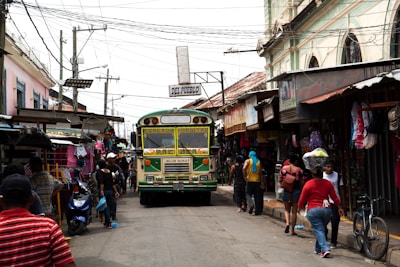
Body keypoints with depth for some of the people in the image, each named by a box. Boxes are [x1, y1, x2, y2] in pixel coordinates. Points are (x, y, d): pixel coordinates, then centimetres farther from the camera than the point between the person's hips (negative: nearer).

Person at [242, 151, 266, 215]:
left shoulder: (248, 161, 0)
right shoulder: (259, 162, 9)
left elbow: (244, 168, -18)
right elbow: (260, 172, 5)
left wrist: (245, 176, -7)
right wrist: (262, 182, 7)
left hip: (249, 180, -2)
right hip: (257, 181, 2)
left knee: (248, 194, 11)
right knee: (257, 196, 7)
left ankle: (251, 204, -16)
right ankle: (257, 211, 7)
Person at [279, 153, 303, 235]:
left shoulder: (284, 168, -2)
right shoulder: (299, 170, -7)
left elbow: (280, 180, 1)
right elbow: (301, 182, -6)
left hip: (286, 191, 1)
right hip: (296, 191, -1)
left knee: (287, 209, 17)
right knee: (294, 211, 8)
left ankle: (287, 223, -8)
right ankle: (292, 230, 10)